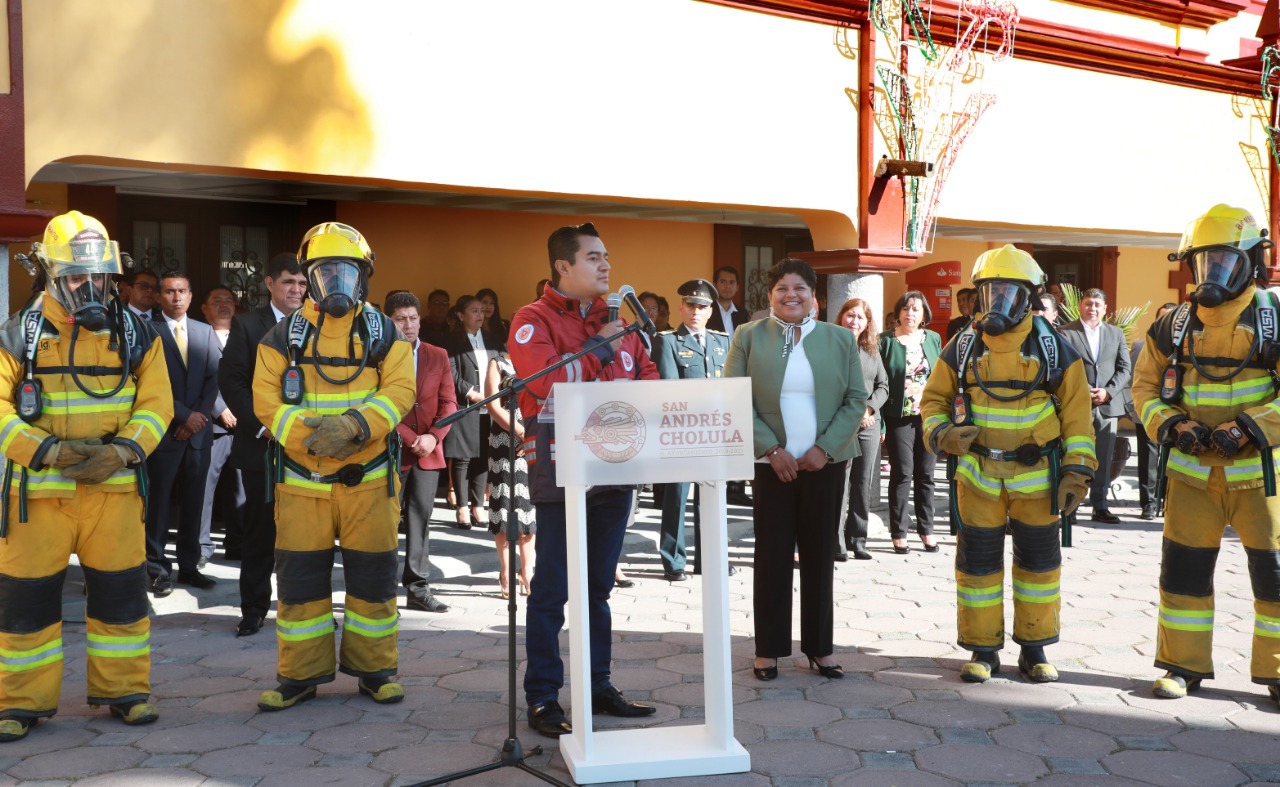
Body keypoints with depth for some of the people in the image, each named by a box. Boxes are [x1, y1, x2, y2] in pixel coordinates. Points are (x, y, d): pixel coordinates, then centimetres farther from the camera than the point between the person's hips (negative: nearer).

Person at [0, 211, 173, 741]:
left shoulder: (134, 333, 4)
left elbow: (156, 402, 1)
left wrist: (123, 449, -15)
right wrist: (49, 451, -18)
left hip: (113, 487, 1)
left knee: (121, 590, 6)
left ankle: (123, 690, 20)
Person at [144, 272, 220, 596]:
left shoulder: (205, 332, 12)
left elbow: (214, 378, 6)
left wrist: (200, 415, -7)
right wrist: (185, 415, -12)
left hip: (199, 430, 4)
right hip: (165, 431, -4)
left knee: (193, 502, 8)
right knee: (159, 501, 1)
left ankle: (189, 566, 16)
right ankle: (157, 569, 8)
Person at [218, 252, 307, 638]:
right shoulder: (247, 325, 1)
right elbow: (230, 380, -4)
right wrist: (262, 425, -11)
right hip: (262, 444, -2)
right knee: (259, 531, 5)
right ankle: (253, 610, 15)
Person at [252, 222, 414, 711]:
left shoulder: (384, 333, 6)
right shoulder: (284, 336, 6)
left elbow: (399, 390, -6)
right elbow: (267, 399, -2)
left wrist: (353, 424, -21)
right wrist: (307, 433, -19)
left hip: (369, 477, 0)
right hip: (302, 479, 0)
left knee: (373, 576, 6)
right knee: (300, 578, 4)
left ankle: (373, 669, 21)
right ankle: (301, 674, 19)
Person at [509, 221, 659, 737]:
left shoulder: (616, 320, 15)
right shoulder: (534, 320, -6)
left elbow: (648, 374, 18)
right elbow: (546, 383, -22)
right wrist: (599, 346, -13)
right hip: (561, 470, -7)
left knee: (599, 587, 15)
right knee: (551, 589, -1)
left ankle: (598, 686, 26)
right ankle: (542, 698, 9)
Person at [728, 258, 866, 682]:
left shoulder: (840, 339, 6)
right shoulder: (748, 336, 2)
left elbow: (856, 400, 4)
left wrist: (825, 449, -8)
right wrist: (772, 450, -10)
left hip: (825, 463, 2)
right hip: (772, 464, -1)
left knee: (820, 555, 7)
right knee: (772, 555, 3)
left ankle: (820, 647, 18)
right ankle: (768, 648, 13)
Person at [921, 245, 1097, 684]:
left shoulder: (1053, 349, -3)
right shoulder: (962, 348, 1)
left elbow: (1076, 411, 0)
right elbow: (934, 399, 10)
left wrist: (1076, 470, -5)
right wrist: (941, 434, -11)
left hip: (1036, 474, 0)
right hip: (978, 474, 1)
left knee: (1039, 560, 9)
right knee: (977, 561, 4)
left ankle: (1034, 648, 25)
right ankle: (983, 650, 17)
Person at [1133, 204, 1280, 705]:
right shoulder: (1175, 325, 6)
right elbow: (1145, 387, 10)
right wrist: (1171, 424, -9)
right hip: (1193, 471, 3)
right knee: (1183, 568, 6)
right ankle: (1184, 664, 19)